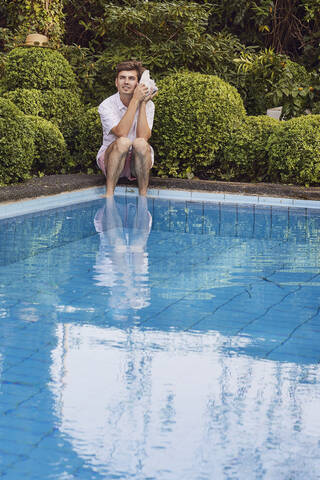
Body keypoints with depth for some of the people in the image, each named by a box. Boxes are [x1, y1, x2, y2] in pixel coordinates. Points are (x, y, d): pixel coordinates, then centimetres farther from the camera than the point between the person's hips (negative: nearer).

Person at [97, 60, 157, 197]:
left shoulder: (148, 104, -4)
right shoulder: (106, 105, -10)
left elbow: (144, 137, -20)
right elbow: (121, 133, -27)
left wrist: (143, 104, -21)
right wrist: (135, 101, -26)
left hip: (139, 160, 1)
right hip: (111, 158, -1)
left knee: (140, 143, -32)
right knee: (123, 142, -33)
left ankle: (143, 195, -24)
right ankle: (109, 193, -28)